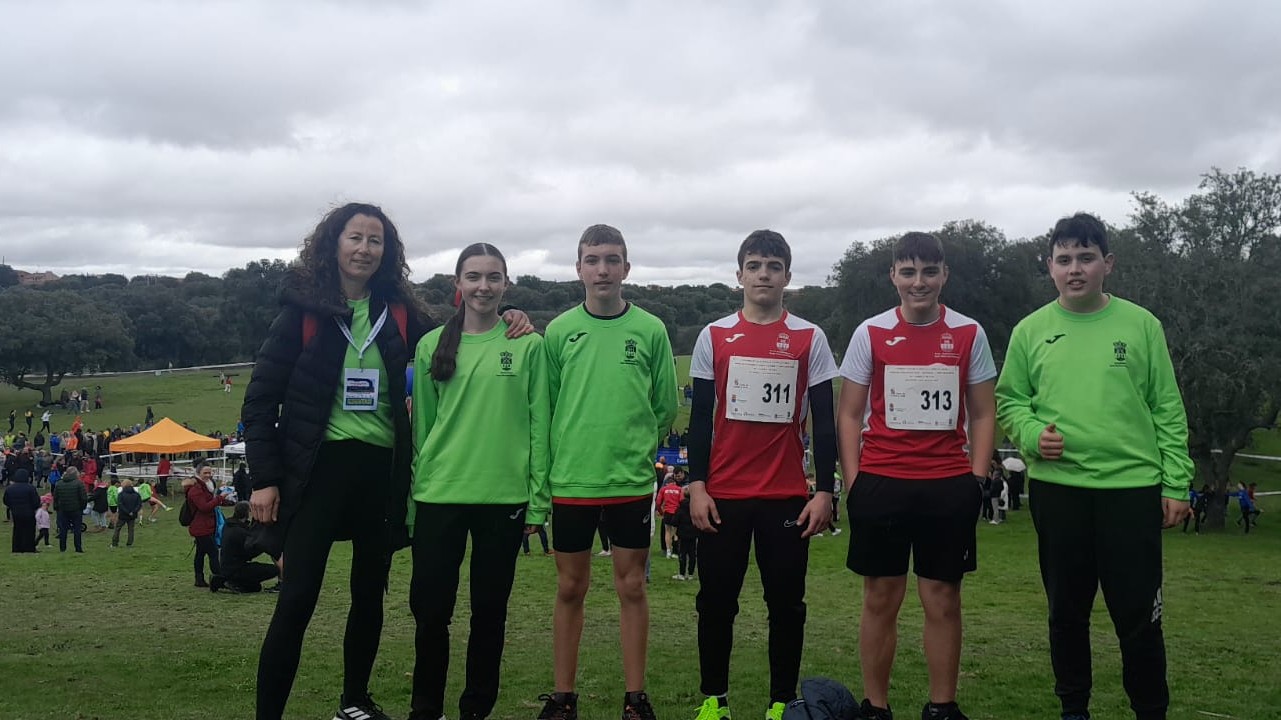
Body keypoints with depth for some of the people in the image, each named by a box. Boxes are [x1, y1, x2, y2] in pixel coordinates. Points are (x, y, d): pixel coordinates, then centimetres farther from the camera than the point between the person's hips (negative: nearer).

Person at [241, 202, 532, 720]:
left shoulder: (400, 314, 7)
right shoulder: (304, 310, -2)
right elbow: (260, 398, -3)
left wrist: (503, 324, 0)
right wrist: (264, 478, -9)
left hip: (381, 470, 4)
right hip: (318, 468, -4)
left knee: (369, 594, 14)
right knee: (296, 600, -10)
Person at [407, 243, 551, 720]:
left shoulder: (527, 345, 1)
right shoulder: (432, 346, 7)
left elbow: (538, 425, 0)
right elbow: (421, 424, 9)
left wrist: (538, 499, -3)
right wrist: (411, 494, 6)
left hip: (504, 497, -1)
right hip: (439, 496, 1)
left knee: (490, 610, 7)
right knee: (430, 608, 3)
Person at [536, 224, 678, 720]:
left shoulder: (650, 331, 1)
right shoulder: (560, 331, 2)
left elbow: (665, 408, 7)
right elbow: (545, 405, 6)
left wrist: (637, 448, 4)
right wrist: (562, 456, 2)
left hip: (631, 481, 0)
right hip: (571, 481, 1)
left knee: (631, 587, 6)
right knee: (570, 588, 9)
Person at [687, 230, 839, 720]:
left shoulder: (810, 339, 3)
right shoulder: (714, 336, 5)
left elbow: (824, 421, 3)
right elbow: (700, 418, 6)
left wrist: (824, 491, -4)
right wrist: (696, 486, -2)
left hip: (788, 495, -1)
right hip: (723, 494, 1)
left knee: (786, 602, 4)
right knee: (716, 600, 6)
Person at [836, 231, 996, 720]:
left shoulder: (969, 335, 4)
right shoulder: (870, 334, 2)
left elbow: (982, 414, 8)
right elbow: (850, 414, 4)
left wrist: (976, 479, -1)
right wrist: (853, 484, -3)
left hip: (949, 486, 0)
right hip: (881, 483, 0)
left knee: (943, 599, 5)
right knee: (881, 598, 6)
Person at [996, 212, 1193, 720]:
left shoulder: (1140, 325, 2)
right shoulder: (1030, 331, 6)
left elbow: (1168, 411, 3)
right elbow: (1009, 401, 9)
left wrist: (1175, 484, -1)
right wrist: (1031, 434, -11)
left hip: (1132, 488, -2)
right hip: (1056, 488, 2)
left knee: (1139, 612, 1)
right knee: (1067, 610, 12)